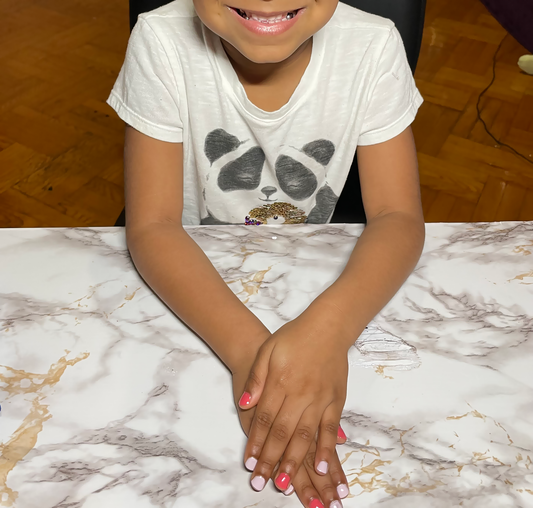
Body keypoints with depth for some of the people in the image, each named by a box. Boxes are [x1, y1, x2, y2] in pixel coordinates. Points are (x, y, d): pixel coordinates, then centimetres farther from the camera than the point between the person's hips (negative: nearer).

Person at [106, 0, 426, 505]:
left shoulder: (373, 47, -18)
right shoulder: (160, 42, -22)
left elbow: (397, 217, -19)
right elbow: (152, 226, -24)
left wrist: (329, 324, -40)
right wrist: (246, 344, -40)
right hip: (192, 281, -1)